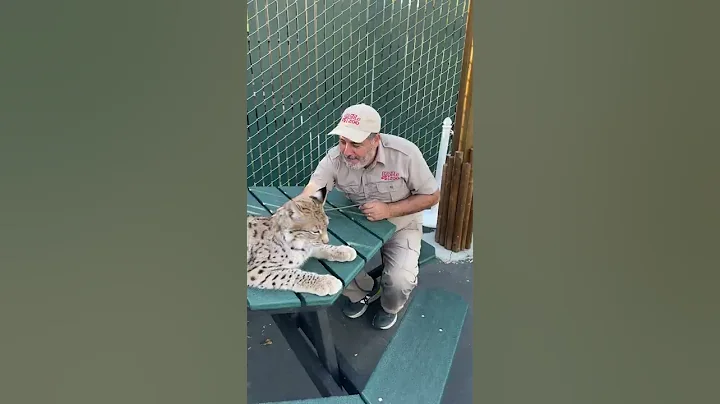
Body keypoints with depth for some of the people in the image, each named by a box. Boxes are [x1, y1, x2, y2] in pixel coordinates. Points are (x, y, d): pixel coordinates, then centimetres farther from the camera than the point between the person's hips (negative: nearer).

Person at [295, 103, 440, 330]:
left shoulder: (405, 153, -27)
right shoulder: (334, 158, -21)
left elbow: (431, 196, -16)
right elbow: (310, 194, -31)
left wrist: (389, 210, -29)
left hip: (400, 225, -2)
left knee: (400, 281, -24)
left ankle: (389, 306, 17)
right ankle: (364, 291, 17)